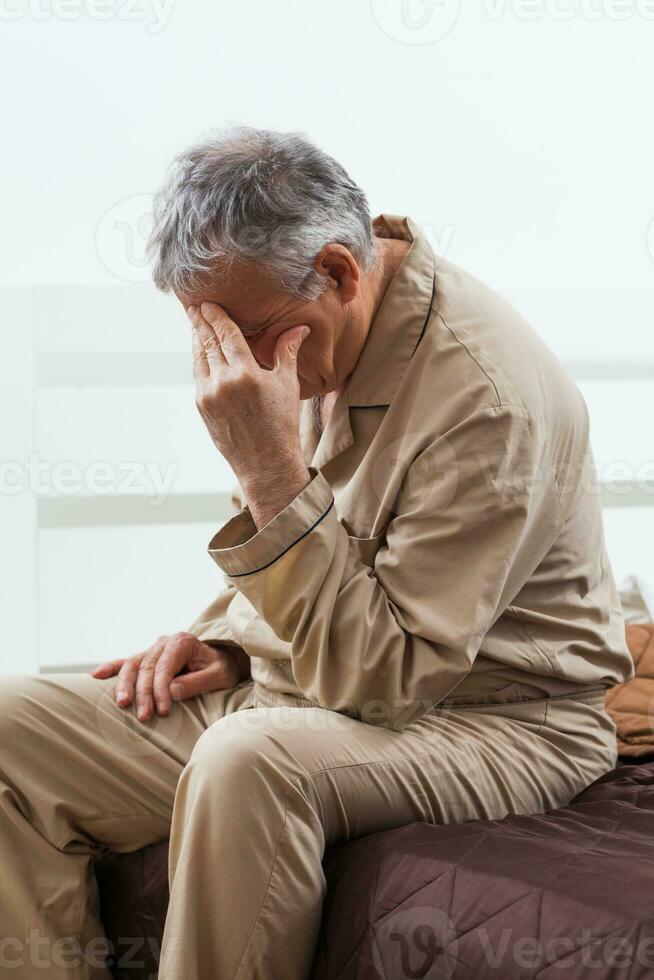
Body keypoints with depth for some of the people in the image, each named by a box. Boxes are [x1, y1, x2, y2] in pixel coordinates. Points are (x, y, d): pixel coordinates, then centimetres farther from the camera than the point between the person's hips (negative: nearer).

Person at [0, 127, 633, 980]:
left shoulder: (487, 397, -24)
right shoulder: (302, 336, 3)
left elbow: (383, 674, -26)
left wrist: (271, 469, -30)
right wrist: (226, 641, 1)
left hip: (493, 720, -8)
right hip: (300, 690, 8)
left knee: (250, 758, -39)